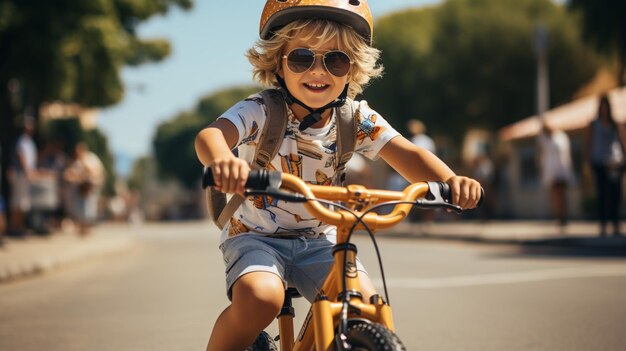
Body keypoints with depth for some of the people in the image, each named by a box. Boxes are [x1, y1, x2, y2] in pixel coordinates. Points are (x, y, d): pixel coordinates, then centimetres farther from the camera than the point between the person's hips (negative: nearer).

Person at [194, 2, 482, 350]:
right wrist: (222, 160, -59)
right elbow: (209, 135, -33)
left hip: (320, 241, 3)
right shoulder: (259, 112, -16)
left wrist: (449, 180, -37)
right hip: (257, 236, -3)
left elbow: (407, 153, -16)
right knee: (260, 297, -32)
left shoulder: (356, 119, -6)